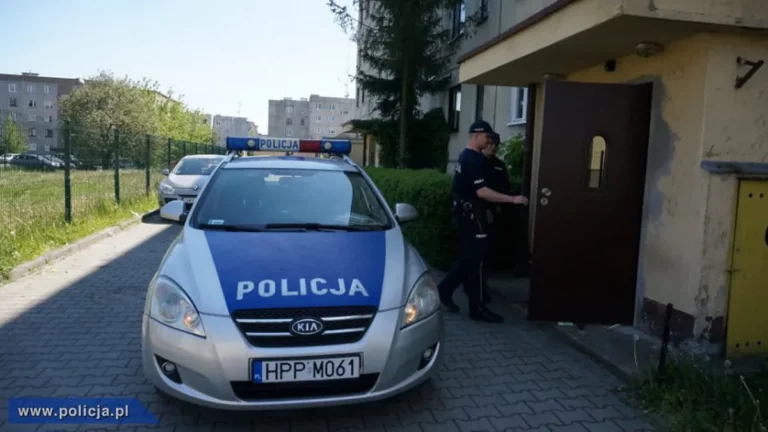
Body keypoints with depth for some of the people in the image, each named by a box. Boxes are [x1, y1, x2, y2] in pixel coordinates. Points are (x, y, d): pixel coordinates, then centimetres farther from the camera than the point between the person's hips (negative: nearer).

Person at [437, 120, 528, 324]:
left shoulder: (465, 156, 15)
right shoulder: (474, 159, -17)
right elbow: (481, 191, -26)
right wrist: (512, 199, -26)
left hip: (465, 213, 10)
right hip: (471, 215, -10)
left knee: (467, 257, 16)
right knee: (476, 260, -5)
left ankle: (444, 290, 22)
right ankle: (477, 308, 2)